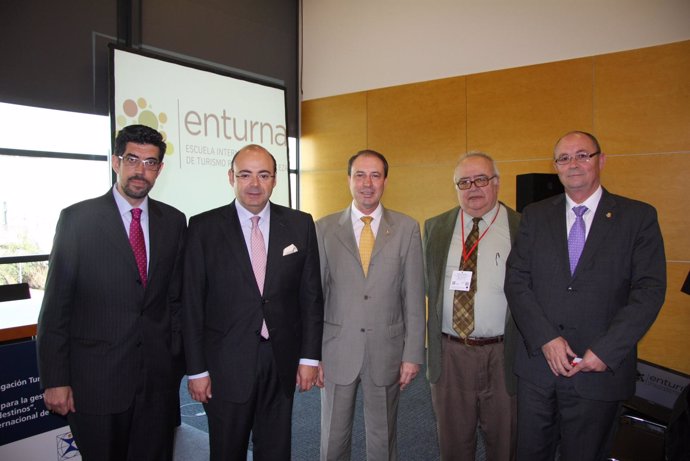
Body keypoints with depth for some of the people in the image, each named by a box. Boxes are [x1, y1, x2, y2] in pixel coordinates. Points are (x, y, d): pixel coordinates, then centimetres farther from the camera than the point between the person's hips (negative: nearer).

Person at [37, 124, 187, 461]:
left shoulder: (173, 221, 5)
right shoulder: (76, 218, -4)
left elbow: (176, 295, 8)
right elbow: (56, 304, -5)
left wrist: (176, 357, 5)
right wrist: (55, 380, -7)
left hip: (159, 375, 3)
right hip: (96, 378, -3)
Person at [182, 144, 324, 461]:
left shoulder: (300, 224, 0)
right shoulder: (204, 227, -5)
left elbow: (311, 293, 2)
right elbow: (192, 302, -4)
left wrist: (310, 355, 0)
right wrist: (196, 369, -5)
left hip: (282, 361, 2)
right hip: (226, 363, -1)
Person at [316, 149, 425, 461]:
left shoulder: (407, 228, 0)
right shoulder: (324, 228, 0)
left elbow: (414, 296, -1)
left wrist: (413, 354, -3)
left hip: (387, 350, 0)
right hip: (337, 350, 0)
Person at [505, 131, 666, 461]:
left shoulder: (638, 217, -1)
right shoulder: (535, 216, 5)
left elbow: (649, 291, -7)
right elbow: (516, 281, -1)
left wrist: (605, 351, -15)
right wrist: (546, 339, -12)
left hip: (601, 369, -2)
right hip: (537, 361, 2)